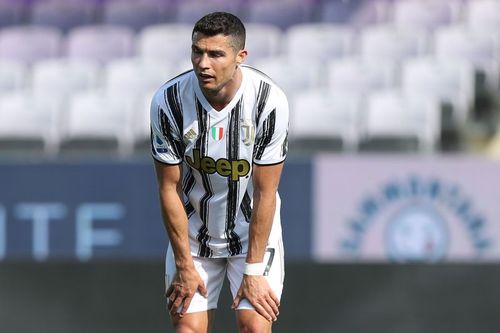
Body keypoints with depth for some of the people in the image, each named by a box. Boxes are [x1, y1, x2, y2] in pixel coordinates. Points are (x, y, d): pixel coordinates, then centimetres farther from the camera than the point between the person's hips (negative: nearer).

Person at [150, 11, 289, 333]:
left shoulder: (269, 100, -24)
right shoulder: (168, 101, -20)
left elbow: (265, 191, -17)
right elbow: (170, 188, -10)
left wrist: (253, 271, -15)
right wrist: (184, 264, -8)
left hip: (254, 230, -1)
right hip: (193, 232, 1)